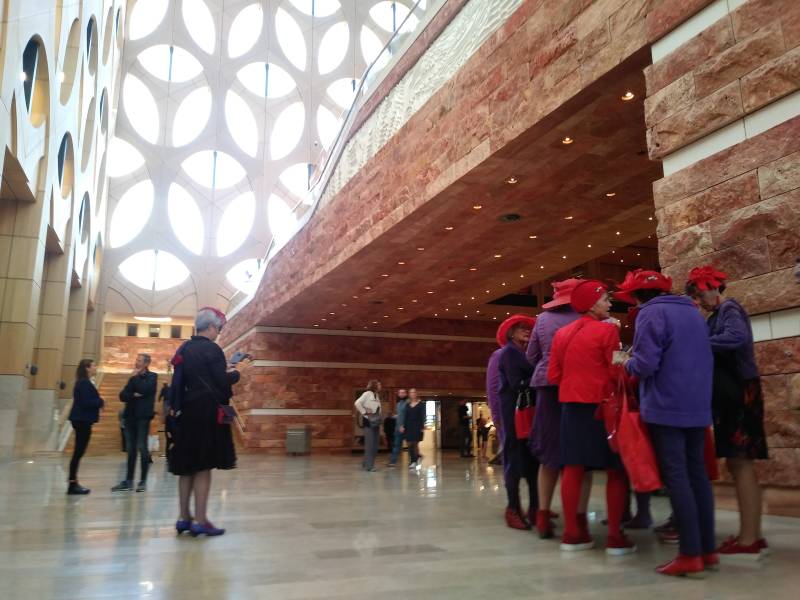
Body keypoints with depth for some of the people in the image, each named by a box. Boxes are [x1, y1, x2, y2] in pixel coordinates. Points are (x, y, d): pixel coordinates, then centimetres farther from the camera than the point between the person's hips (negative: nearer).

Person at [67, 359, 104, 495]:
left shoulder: (84, 382, 16)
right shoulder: (84, 383, -15)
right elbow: (86, 402, -21)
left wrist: (98, 402, 2)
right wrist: (100, 402, -8)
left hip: (82, 420, 10)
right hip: (83, 420, -10)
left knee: (79, 452, 12)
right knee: (78, 452, -6)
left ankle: (73, 483, 17)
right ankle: (72, 484, -2)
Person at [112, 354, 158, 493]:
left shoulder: (152, 376, 0)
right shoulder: (134, 378, 17)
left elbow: (144, 390, -17)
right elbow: (122, 396, 9)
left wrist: (135, 377, -5)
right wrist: (133, 395, -10)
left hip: (143, 416, -6)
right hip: (130, 416, 6)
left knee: (142, 448, -4)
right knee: (130, 449, 6)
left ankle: (143, 481, 2)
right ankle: (128, 481, 9)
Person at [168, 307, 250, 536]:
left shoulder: (184, 348, 13)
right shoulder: (211, 349, -11)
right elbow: (222, 383, -13)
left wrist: (223, 370, 17)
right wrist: (238, 371, 3)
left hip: (186, 412, 8)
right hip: (207, 413, -8)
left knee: (187, 466, 12)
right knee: (203, 466, -4)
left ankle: (184, 518, 18)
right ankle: (200, 521, -1)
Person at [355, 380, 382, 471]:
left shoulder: (377, 395, 14)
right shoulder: (367, 394, -9)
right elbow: (357, 403, -19)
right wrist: (364, 412, -14)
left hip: (376, 422, 8)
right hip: (369, 422, -8)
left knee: (375, 445, 8)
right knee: (369, 444, -8)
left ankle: (366, 464, 17)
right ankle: (368, 465, -3)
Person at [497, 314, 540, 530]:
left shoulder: (526, 353, 20)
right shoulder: (509, 352, -3)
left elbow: (531, 379, 10)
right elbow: (517, 385, -13)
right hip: (515, 410, -7)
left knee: (533, 458, 5)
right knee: (515, 458, -5)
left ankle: (534, 507, 9)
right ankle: (513, 509, -1)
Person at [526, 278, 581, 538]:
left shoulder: (542, 318, 10)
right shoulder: (582, 318, -4)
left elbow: (531, 357, 14)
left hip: (547, 386, 4)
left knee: (549, 453, 11)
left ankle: (543, 517, 11)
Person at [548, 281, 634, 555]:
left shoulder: (561, 333, 9)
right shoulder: (607, 330, -8)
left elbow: (553, 376, 8)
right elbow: (617, 372, -13)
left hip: (571, 405, 6)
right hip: (601, 404, -6)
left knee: (573, 467, 8)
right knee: (615, 469, 3)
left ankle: (572, 533, 12)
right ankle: (615, 537, 3)